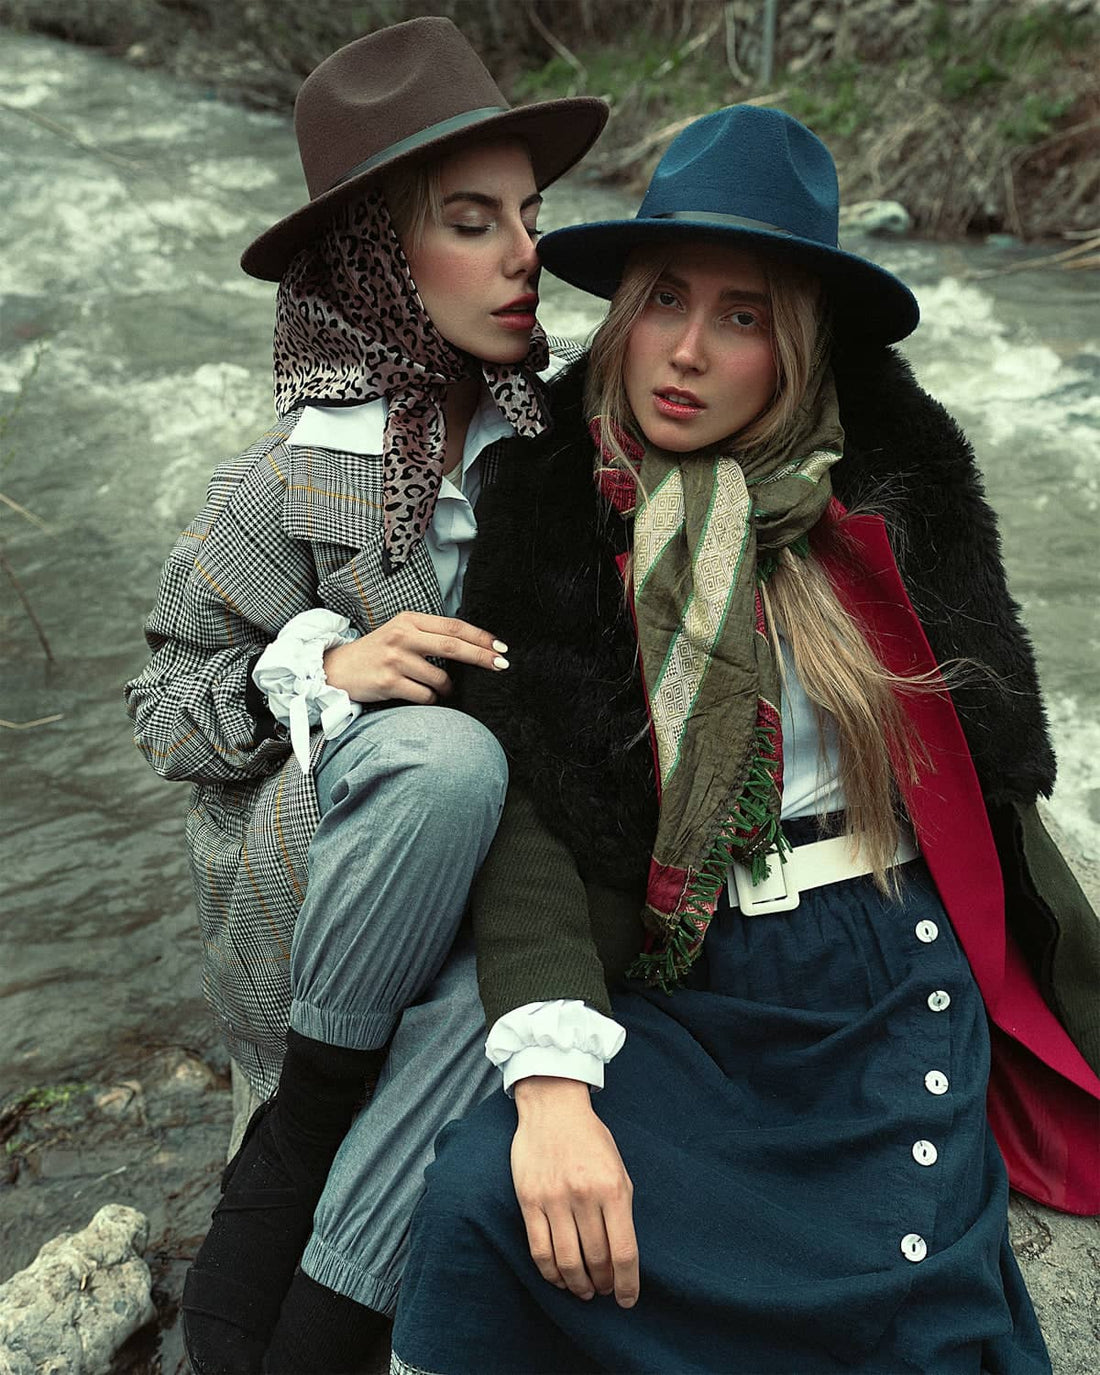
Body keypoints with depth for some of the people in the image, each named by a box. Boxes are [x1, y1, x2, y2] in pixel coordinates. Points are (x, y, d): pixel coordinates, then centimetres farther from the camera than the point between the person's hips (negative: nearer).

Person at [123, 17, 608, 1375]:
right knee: (440, 753, -35)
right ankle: (299, 1132, -14)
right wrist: (323, 668, -20)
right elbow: (166, 701, -1)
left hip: (512, 864, 3)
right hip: (308, 883, -2)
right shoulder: (290, 482, -8)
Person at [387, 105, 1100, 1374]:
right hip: (670, 982, 0)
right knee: (485, 1197, -23)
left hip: (892, 979, 1)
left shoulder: (890, 482, -2)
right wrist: (549, 1077, -26)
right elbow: (529, 799, -14)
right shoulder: (550, 514, -5)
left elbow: (988, 750, 7)